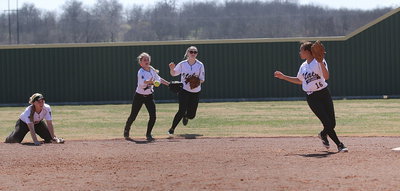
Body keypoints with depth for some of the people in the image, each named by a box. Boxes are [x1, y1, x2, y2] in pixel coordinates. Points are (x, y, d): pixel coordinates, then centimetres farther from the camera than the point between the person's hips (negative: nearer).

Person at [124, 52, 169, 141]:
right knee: (133, 116, 5)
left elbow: (159, 79, 17)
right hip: (139, 96, -5)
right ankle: (126, 130, 33)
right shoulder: (140, 72, -20)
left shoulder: (152, 70, 0)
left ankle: (148, 134, 7)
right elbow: (142, 82, -39)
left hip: (149, 96, 5)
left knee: (153, 116, -9)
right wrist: (151, 82, -58)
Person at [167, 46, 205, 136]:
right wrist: (172, 68, -15)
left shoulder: (200, 65, -1)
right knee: (182, 110, -19)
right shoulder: (182, 64, -2)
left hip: (195, 92, 2)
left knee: (191, 115, 3)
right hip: (184, 90, -2)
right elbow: (173, 74, 7)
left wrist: (197, 83, -18)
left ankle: (185, 116, 43)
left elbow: (202, 79, 3)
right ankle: (172, 129, -5)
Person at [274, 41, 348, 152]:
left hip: (324, 94, -2)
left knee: (332, 124, -3)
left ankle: (323, 135, 30)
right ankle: (339, 145, 7)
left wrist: (321, 62, -27)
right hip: (312, 98, 2)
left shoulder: (319, 62, -6)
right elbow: (299, 81, 27)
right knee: (327, 123, -12)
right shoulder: (303, 66, 11)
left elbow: (326, 77, -20)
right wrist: (283, 77, 24)